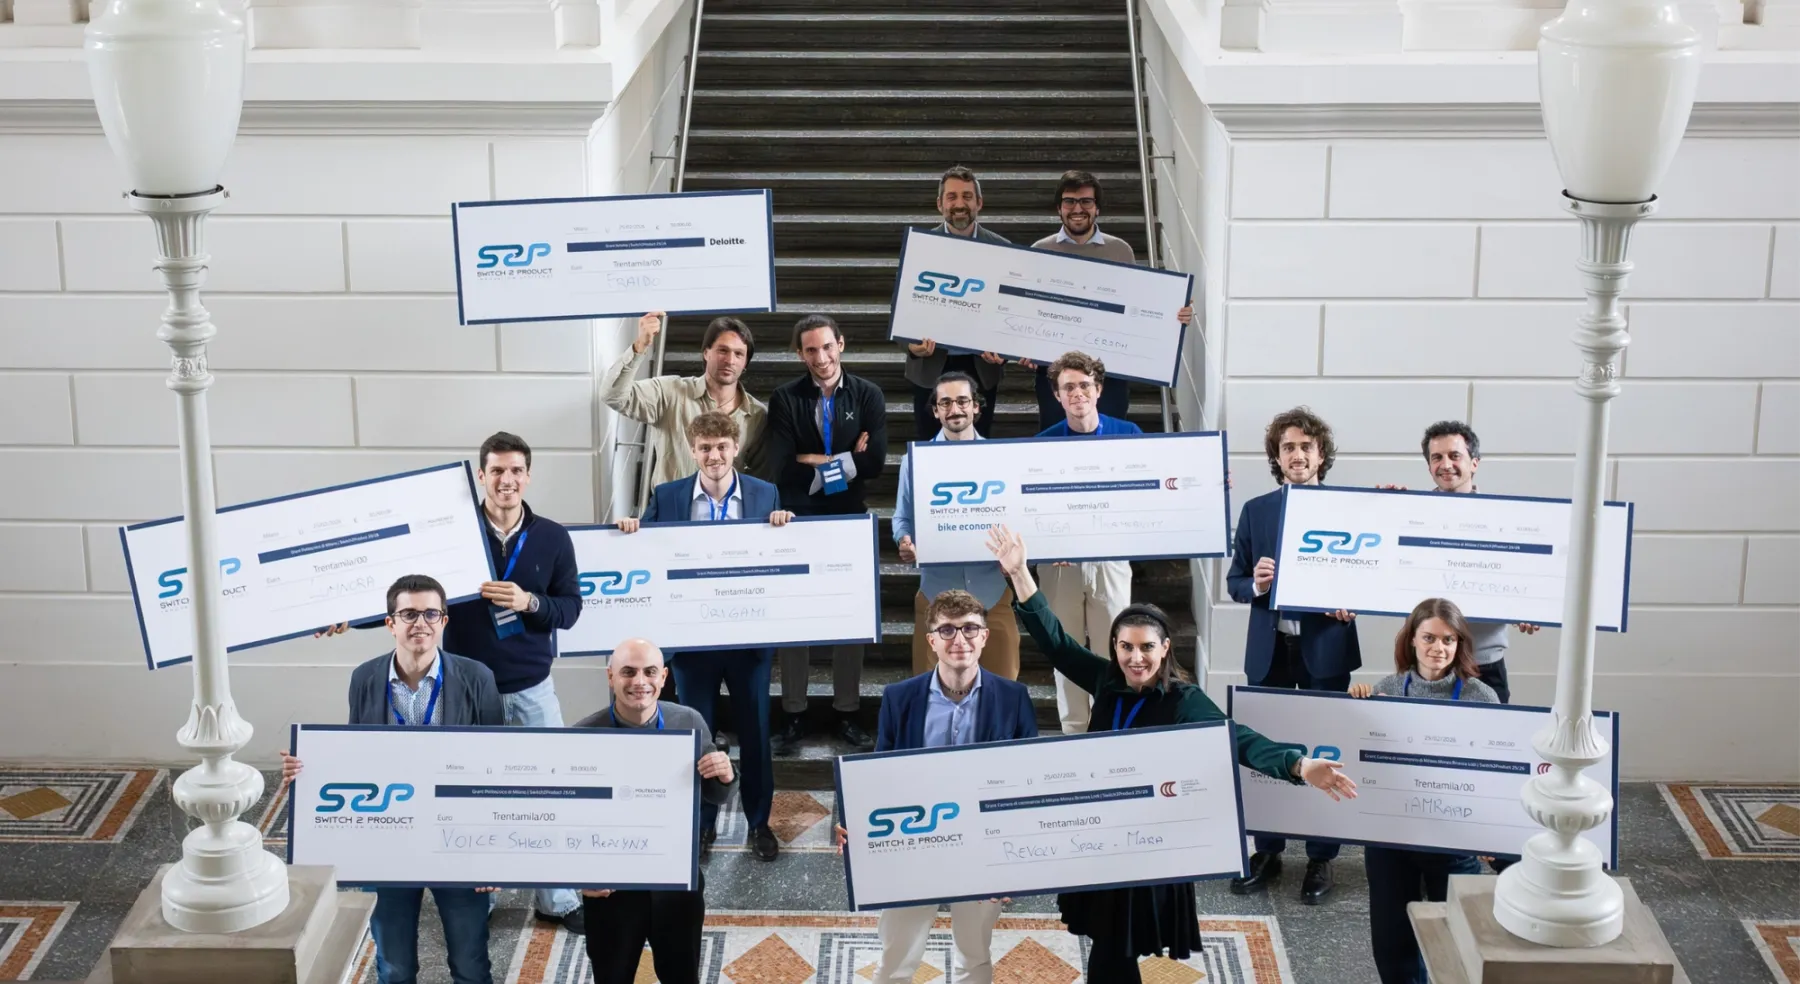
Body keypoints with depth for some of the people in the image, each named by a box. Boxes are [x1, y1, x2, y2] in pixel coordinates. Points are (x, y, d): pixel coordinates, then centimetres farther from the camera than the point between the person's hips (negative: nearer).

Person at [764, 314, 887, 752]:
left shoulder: (868, 395, -1)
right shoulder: (784, 399, -3)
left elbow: (875, 462, -12)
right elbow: (781, 470, -13)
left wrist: (817, 464, -14)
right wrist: (844, 460, -15)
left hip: (849, 521, 1)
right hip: (798, 522, -1)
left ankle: (847, 714, 17)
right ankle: (794, 716, 12)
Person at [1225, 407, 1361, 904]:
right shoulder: (1255, 511, 5)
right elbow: (1234, 581, 6)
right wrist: (1256, 585, -15)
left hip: (1326, 648, -2)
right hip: (1270, 649, 2)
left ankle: (1320, 859, 16)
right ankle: (1266, 853, 21)